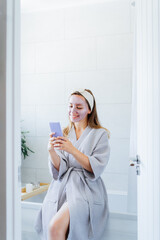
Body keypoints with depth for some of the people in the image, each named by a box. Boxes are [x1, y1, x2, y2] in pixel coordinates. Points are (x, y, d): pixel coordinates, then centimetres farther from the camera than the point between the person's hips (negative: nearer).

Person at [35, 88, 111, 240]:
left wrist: (72, 150, -19)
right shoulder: (64, 134, 15)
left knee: (55, 226, -26)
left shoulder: (100, 134, 4)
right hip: (61, 188, 4)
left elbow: (96, 169, -7)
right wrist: (52, 151, -14)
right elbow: (59, 170, 6)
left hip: (86, 189, -3)